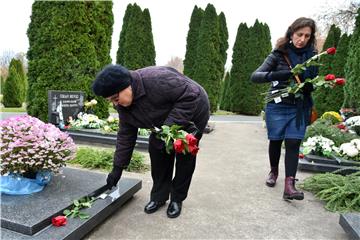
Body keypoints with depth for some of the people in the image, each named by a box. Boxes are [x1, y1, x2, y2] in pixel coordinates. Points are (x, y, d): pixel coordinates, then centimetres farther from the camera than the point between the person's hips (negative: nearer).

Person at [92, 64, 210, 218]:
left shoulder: (156, 79, -38)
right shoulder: (123, 105, -12)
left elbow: (191, 95, -35)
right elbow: (125, 135, -5)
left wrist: (170, 124, -38)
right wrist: (118, 167, -4)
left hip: (192, 113, -6)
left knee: (184, 157, -2)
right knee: (157, 151, -1)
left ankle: (177, 199, 16)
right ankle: (159, 196, 16)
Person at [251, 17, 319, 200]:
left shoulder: (312, 56, 3)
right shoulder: (278, 54, -7)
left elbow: (313, 83, 12)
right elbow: (255, 76, -17)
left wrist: (308, 86, -12)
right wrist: (277, 75, -34)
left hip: (299, 108, 2)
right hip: (277, 106, -1)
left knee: (293, 143, -6)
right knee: (275, 141, 11)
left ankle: (289, 185, -5)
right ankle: (273, 171, 35)